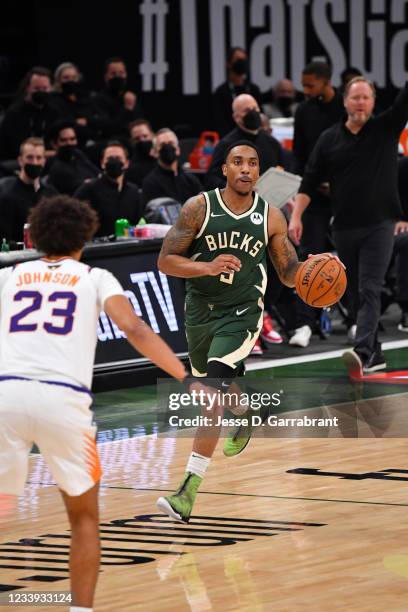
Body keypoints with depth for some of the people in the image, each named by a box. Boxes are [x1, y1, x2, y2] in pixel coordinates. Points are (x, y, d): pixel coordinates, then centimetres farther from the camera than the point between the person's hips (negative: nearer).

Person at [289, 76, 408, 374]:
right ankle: (375, 355, 18)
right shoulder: (330, 139, 7)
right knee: (356, 293, 8)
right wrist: (296, 216, -1)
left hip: (379, 225, -3)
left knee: (370, 290, -14)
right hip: (345, 227, 3)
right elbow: (310, 181, 7)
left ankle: (363, 352, -25)